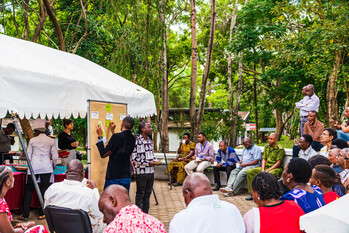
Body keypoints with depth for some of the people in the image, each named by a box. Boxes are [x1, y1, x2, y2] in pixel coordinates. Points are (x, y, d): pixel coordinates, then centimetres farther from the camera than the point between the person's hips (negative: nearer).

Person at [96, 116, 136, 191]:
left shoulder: (116, 137, -16)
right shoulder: (132, 139, 3)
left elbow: (103, 154, -13)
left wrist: (100, 136, -5)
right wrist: (113, 131, 28)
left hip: (114, 177, -6)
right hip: (127, 176, 6)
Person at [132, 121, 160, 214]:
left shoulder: (150, 141, 11)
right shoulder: (137, 141, -15)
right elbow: (134, 158, -17)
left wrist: (155, 160, 2)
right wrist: (147, 163, -18)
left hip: (150, 171, 8)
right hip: (141, 172, -7)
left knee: (147, 194, 14)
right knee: (140, 194, 3)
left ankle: (145, 214, 25)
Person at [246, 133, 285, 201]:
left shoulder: (280, 149, -8)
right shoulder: (266, 147, 13)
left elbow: (278, 163, -13)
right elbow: (264, 159, 12)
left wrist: (268, 170, -19)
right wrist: (262, 169, -5)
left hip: (276, 168, -7)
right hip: (266, 167, 7)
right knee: (249, 172, -8)